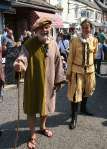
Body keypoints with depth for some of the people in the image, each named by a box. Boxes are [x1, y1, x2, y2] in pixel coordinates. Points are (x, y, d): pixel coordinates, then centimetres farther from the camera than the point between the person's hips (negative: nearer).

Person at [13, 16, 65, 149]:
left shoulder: (53, 44, -3)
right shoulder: (29, 45, -14)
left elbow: (57, 63, 3)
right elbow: (22, 58, -27)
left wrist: (58, 80, 4)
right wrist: (19, 65, -51)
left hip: (48, 83, 4)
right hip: (32, 84, -3)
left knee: (45, 106, 20)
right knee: (31, 109, 7)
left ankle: (43, 127, 46)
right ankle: (33, 135, 27)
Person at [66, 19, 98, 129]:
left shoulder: (94, 40, -2)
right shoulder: (75, 40, -12)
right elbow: (70, 57, -9)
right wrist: (68, 72, -8)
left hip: (89, 69, 4)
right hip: (77, 70, -4)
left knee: (87, 90, 20)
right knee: (75, 92, -2)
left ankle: (83, 108, 46)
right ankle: (74, 118, 10)